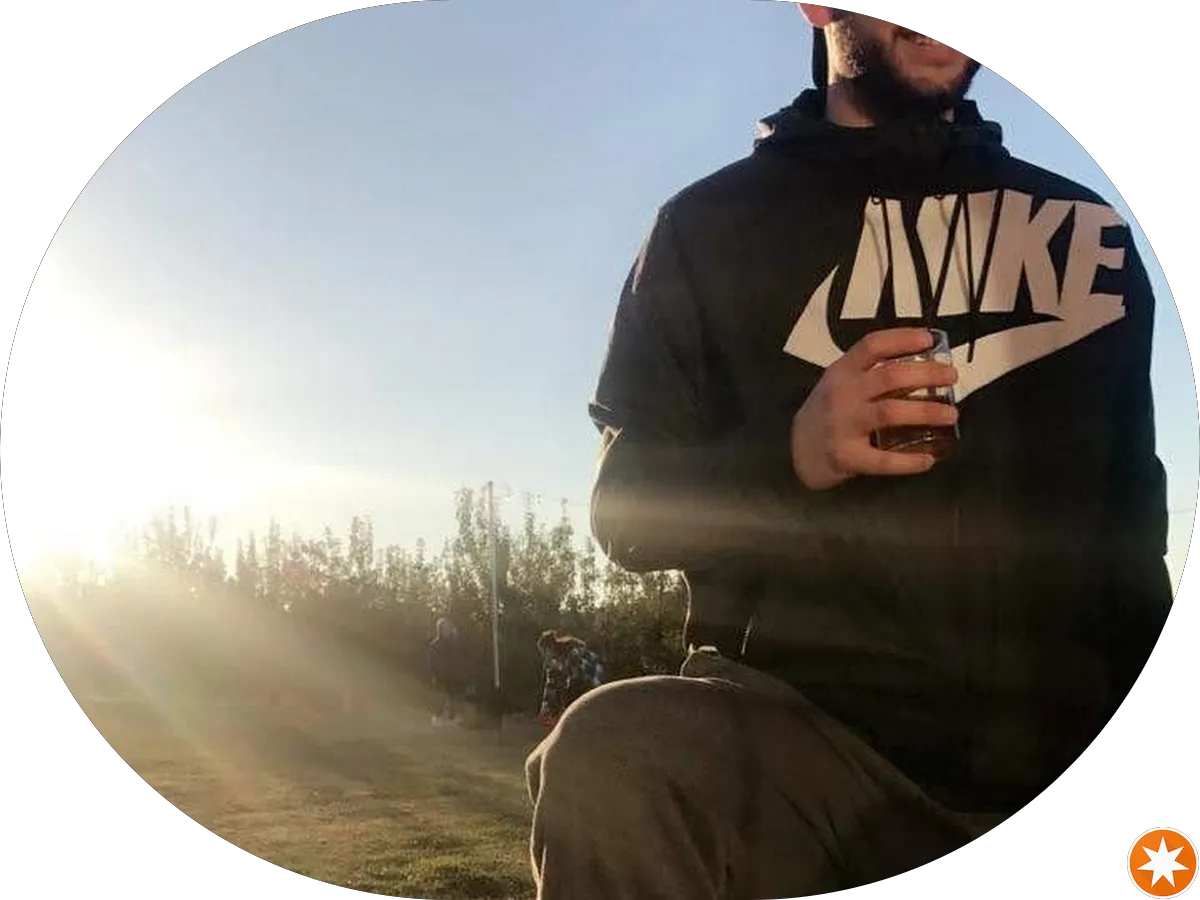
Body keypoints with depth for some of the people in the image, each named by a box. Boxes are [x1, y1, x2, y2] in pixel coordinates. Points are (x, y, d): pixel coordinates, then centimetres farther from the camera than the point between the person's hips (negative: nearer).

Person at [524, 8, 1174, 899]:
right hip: (797, 721, -1)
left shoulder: (1088, 228, 15)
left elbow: (1130, 516, 18)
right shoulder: (715, 224, 6)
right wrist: (789, 455, -16)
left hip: (1055, 766, 2)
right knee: (609, 757, -31)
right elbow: (629, 509, 3)